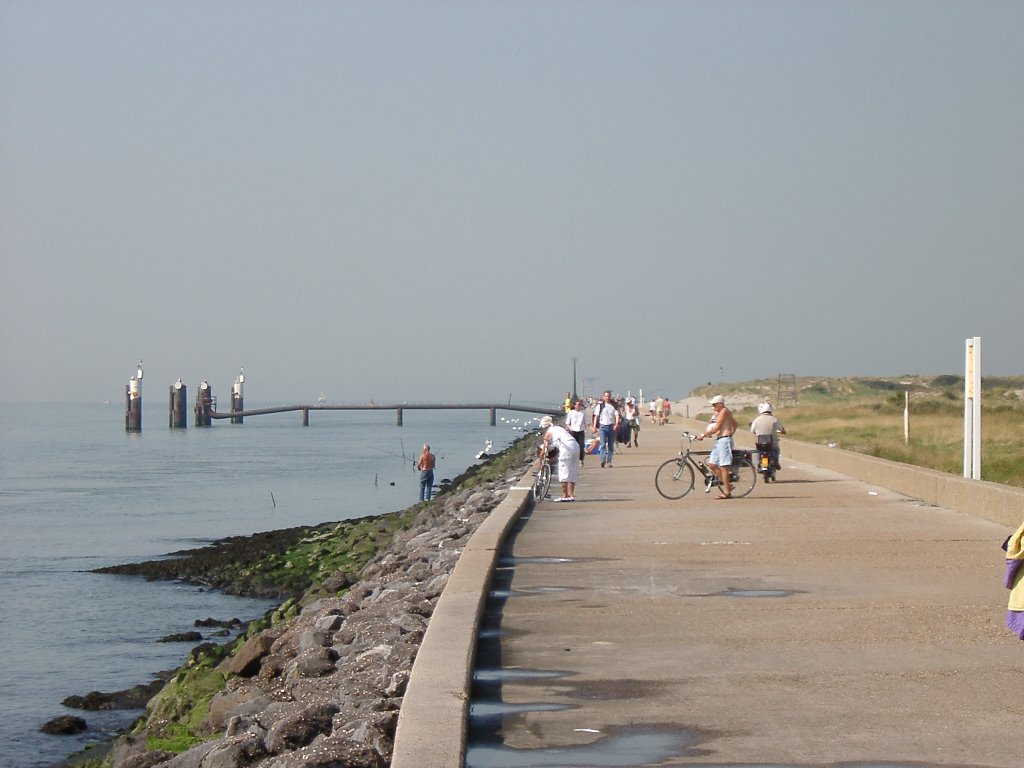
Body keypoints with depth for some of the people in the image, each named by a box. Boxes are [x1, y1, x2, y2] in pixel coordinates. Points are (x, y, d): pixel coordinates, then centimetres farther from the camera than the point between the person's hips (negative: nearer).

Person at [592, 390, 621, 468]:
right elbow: (596, 416, 7)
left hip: (611, 427, 2)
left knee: (611, 445, 5)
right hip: (602, 426, -2)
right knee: (603, 444, -15)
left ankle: (609, 462, 13)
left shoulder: (614, 406, 8)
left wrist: (616, 424, -16)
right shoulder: (600, 405, 5)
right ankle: (603, 460, -25)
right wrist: (594, 427, 0)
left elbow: (617, 415, 1)